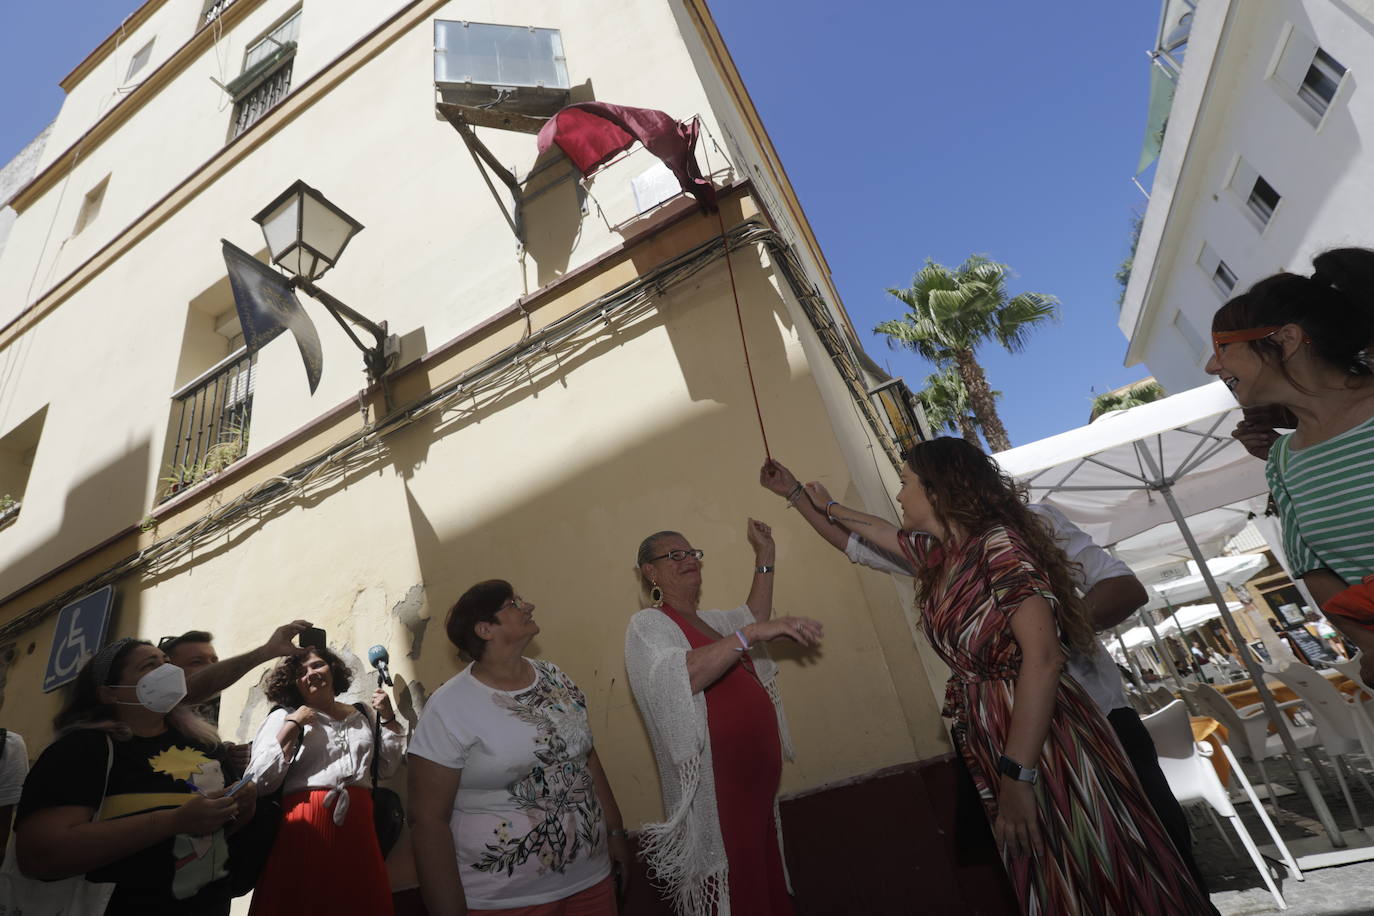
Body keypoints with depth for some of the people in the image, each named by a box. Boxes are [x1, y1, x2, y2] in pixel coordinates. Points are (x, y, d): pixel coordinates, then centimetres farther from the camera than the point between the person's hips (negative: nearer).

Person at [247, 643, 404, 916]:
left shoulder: (363, 715, 14)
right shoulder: (283, 717, 4)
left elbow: (389, 767, 16)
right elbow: (260, 782, -6)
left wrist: (388, 718, 9)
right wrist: (291, 726, -9)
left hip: (358, 826, 3)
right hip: (305, 828, -3)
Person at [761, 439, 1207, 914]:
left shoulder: (998, 542, -16)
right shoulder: (937, 553, 9)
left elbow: (1043, 657, -24)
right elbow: (883, 531, 31)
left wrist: (1018, 776, -25)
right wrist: (828, 506, 44)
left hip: (1045, 741, -8)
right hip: (988, 744, 8)